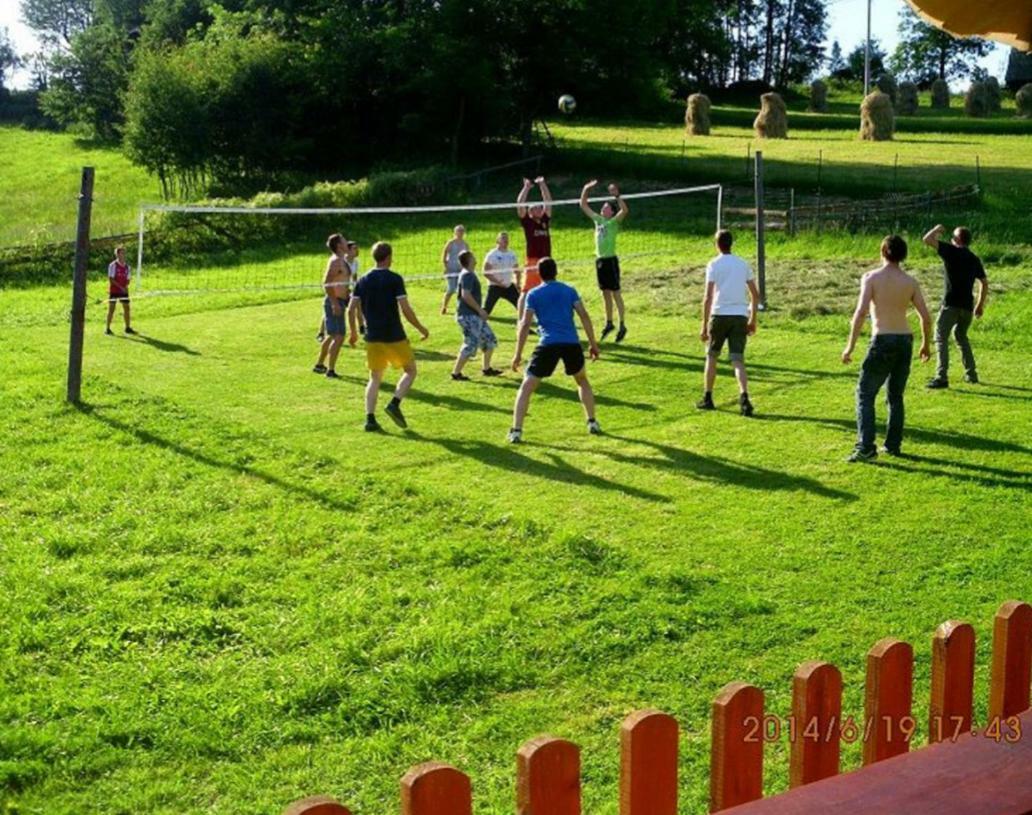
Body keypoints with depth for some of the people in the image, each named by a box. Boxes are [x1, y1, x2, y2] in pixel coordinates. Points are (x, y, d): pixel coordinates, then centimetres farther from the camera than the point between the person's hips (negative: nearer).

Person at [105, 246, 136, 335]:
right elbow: (110, 279, -13)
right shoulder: (113, 265, -8)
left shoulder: (127, 266, 8)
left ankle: (128, 328, 15)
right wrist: (120, 287, -20)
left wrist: (126, 286, -9)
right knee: (111, 308, -2)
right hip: (114, 290, -5)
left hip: (124, 291, 5)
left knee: (126, 308, 5)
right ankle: (108, 328, 4)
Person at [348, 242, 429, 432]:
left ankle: (370, 418, 1)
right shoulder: (394, 279, -10)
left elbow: (351, 309, 3)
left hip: (373, 337, 5)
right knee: (410, 370, 12)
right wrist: (421, 328, -1)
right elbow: (405, 309, -14)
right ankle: (394, 403, -8)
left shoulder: (363, 281, 5)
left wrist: (354, 333, 16)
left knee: (375, 377, 12)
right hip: (394, 336, -5)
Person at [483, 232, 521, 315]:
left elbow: (517, 270, 19)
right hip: (495, 286, -6)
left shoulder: (512, 254, 7)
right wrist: (497, 282, -21)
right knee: (486, 309, -8)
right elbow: (486, 273, -14)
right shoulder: (492, 255, -11)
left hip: (509, 286, 6)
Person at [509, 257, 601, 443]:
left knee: (526, 387, 5)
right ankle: (592, 423, 26)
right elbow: (584, 316, 7)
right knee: (582, 381, 29)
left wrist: (518, 354, 3)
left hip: (548, 344, -2)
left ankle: (516, 431, -6)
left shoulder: (533, 294, 9)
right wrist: (593, 343, 12)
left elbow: (525, 325, 1)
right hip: (572, 343, 2)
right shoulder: (569, 290, 15)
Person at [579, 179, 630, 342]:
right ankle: (609, 323, 23)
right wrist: (586, 190, 6)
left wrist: (617, 196, -29)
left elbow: (625, 210, -26)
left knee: (615, 293, -4)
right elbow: (583, 205, 17)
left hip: (610, 260, -7)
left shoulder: (614, 222, -7)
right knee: (605, 293, 13)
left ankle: (622, 325, 0)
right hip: (599, 260, 7)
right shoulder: (598, 219, 11)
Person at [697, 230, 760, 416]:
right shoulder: (743, 264, 11)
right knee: (738, 360, -1)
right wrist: (753, 320, 19)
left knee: (711, 356, 15)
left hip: (719, 315, -3)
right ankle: (744, 397, -22)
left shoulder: (714, 265, -2)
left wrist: (704, 326, -7)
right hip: (740, 316, 3)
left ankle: (707, 398, 19)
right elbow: (755, 295, 11)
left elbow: (708, 297, -9)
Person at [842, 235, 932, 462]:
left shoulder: (872, 278, -6)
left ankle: (866, 448, -10)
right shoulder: (910, 282, 5)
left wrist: (850, 345, -12)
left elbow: (861, 311, -15)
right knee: (896, 396, 18)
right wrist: (926, 344, 19)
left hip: (883, 341, -4)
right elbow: (926, 317, 3)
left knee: (865, 394, 1)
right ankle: (893, 444, 20)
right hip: (905, 340, 4)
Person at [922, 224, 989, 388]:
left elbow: (928, 239, -8)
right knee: (961, 336, 24)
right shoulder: (974, 259, 14)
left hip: (951, 304, -7)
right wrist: (980, 305, 24)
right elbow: (985, 283, 17)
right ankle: (971, 374, 24)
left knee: (941, 338, -5)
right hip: (967, 306, 7)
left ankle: (942, 377, -16)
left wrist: (937, 229, 11)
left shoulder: (952, 251, -5)